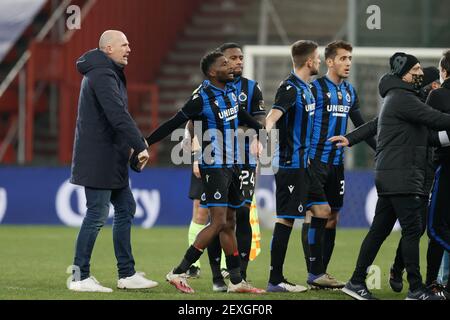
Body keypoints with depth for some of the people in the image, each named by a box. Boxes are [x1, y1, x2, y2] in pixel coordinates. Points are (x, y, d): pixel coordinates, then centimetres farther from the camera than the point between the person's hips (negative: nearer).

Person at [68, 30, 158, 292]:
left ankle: (127, 274, 18)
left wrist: (134, 144, 10)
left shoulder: (109, 74, 18)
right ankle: (80, 277, -2)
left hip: (111, 159, 11)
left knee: (126, 208, 13)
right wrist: (141, 146, -26)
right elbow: (118, 115, -25)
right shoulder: (102, 75, -16)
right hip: (99, 159, -11)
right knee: (97, 215, -7)